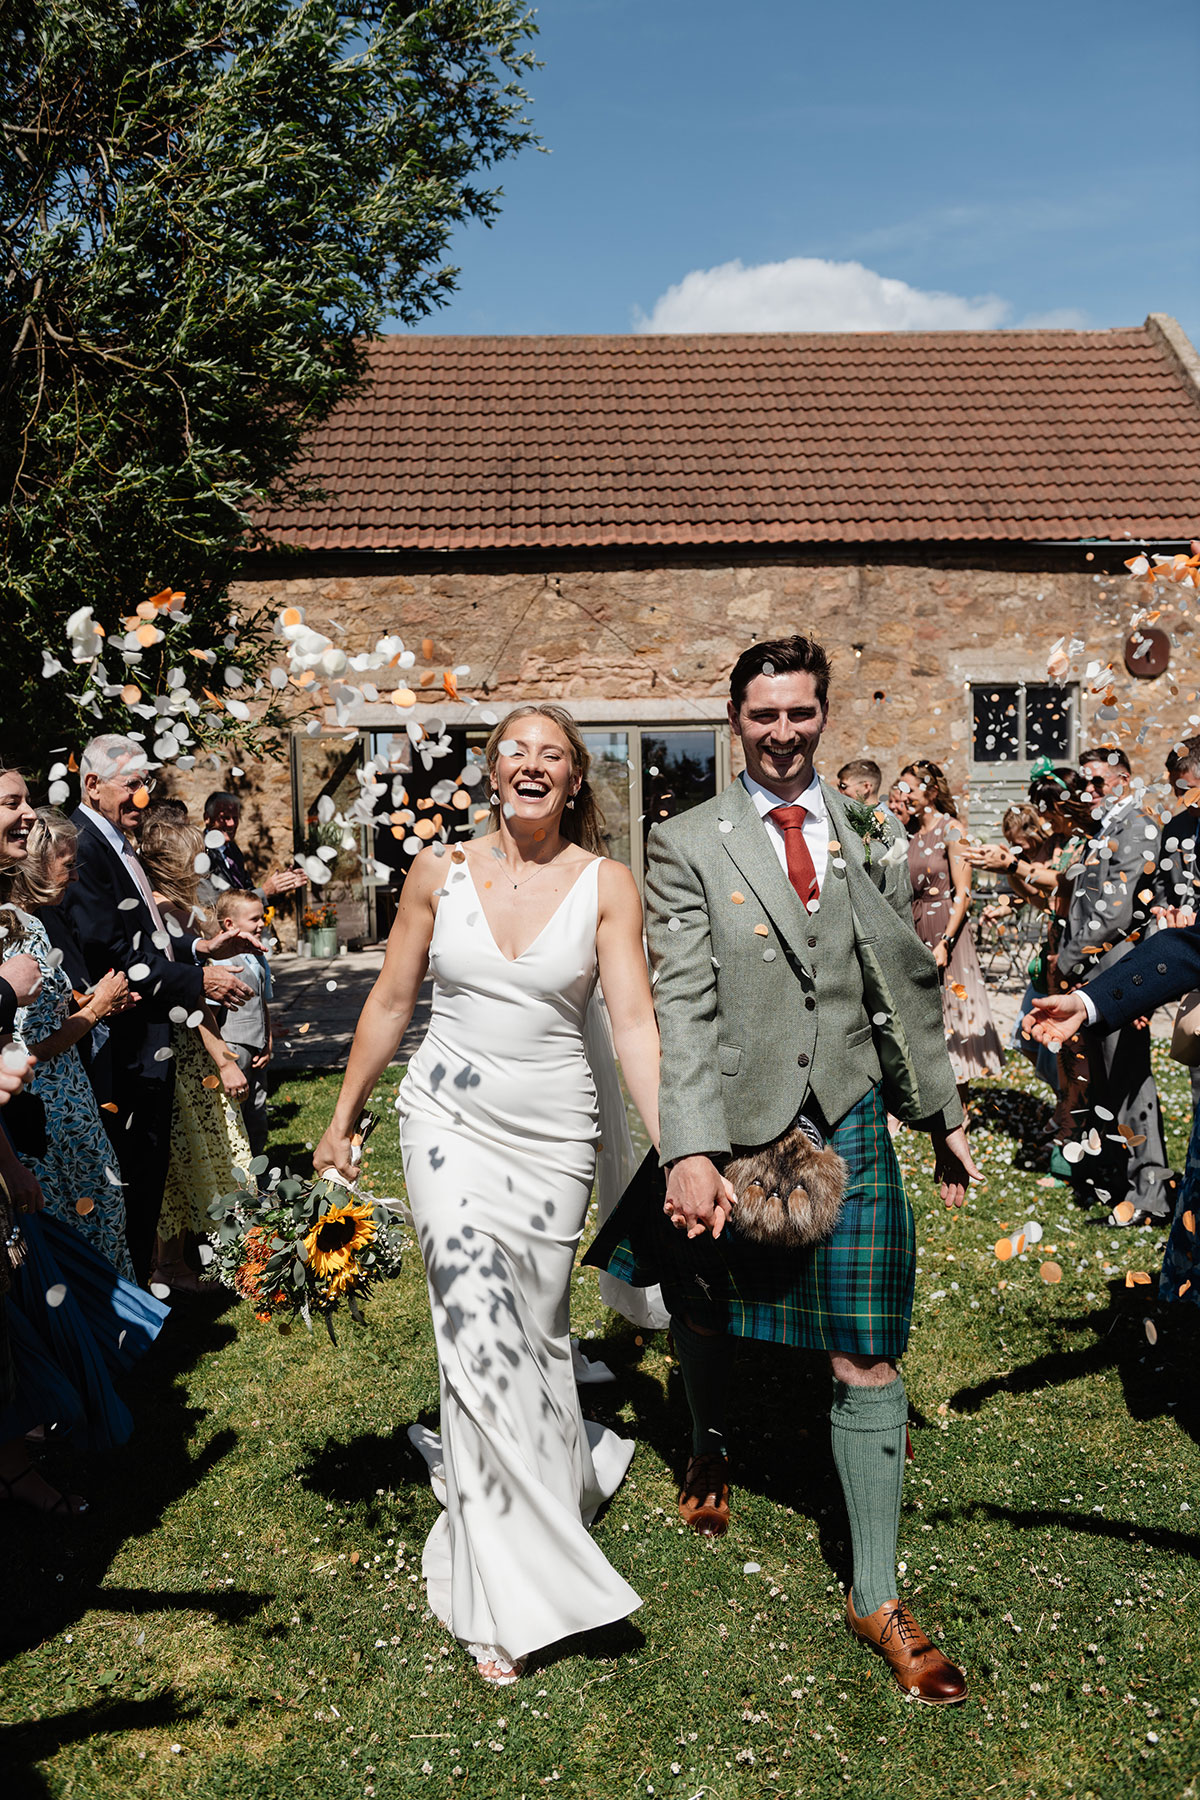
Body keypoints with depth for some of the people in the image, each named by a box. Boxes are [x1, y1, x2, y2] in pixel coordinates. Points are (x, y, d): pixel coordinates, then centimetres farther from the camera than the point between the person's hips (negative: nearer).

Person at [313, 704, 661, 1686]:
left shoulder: (605, 885, -5)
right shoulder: (440, 872, -1)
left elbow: (635, 1024, -11)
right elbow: (391, 1001, 8)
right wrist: (343, 1118, 12)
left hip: (556, 1133, 0)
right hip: (449, 1118, 0)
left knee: (536, 1329, 10)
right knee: (482, 1330, -9)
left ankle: (554, 1468, 43)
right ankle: (509, 1596, 3)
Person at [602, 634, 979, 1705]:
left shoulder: (873, 836, 5)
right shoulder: (688, 845, -4)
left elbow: (908, 981, 12)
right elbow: (682, 1005, -12)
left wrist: (944, 1114, 16)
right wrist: (690, 1151, -20)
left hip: (848, 1118, 1)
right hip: (732, 1122, -1)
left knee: (866, 1358, 2)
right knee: (702, 1312, 19)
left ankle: (877, 1596, 18)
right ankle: (713, 1447, 53)